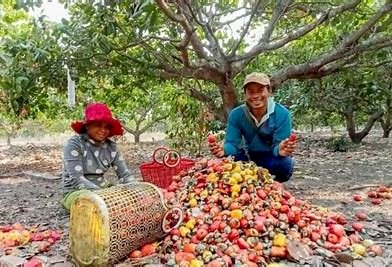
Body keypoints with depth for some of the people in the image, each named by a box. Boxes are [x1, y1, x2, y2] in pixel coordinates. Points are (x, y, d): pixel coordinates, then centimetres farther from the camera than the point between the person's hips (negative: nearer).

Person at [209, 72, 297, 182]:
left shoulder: (282, 114, -20)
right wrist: (224, 150, -43)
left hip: (272, 158, -1)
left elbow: (278, 145, -23)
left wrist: (280, 150, -50)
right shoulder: (236, 114, -13)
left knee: (284, 164, -35)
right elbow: (232, 143, -17)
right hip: (249, 157, 2)